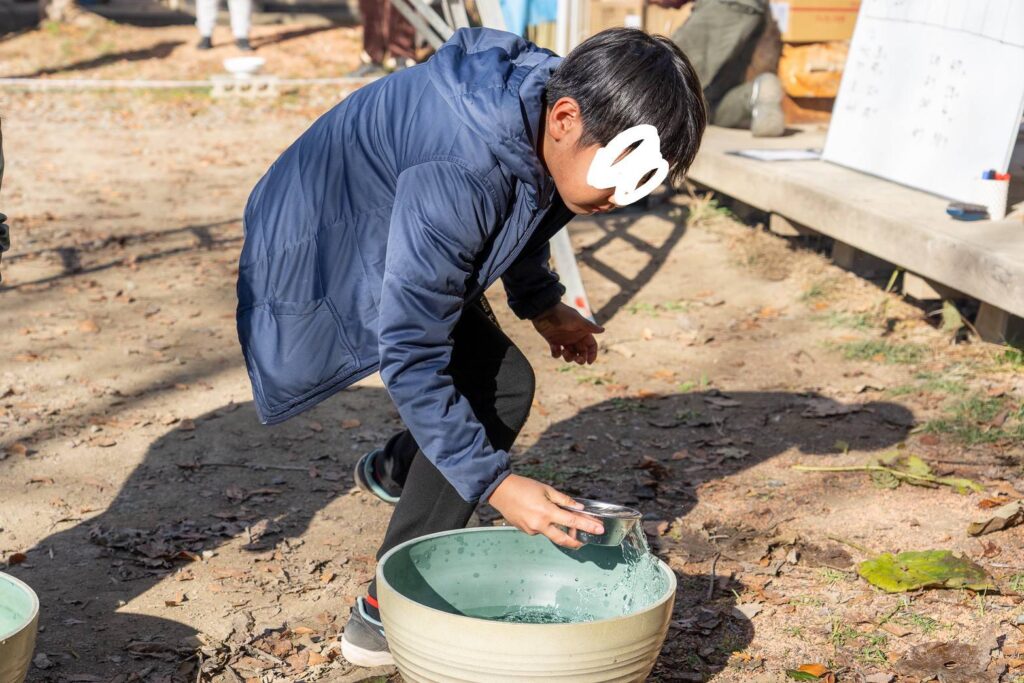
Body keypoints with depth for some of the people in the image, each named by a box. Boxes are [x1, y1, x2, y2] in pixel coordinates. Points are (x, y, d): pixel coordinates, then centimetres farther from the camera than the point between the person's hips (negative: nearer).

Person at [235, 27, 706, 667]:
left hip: (389, 241, 8)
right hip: (322, 253, -8)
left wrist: (543, 305, 10)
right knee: (495, 387, -16)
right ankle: (386, 616, -7)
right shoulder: (458, 178, -40)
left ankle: (393, 472, 36)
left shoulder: (547, 101, -15)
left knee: (503, 384, 6)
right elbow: (410, 355, -35)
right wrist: (495, 483, -35)